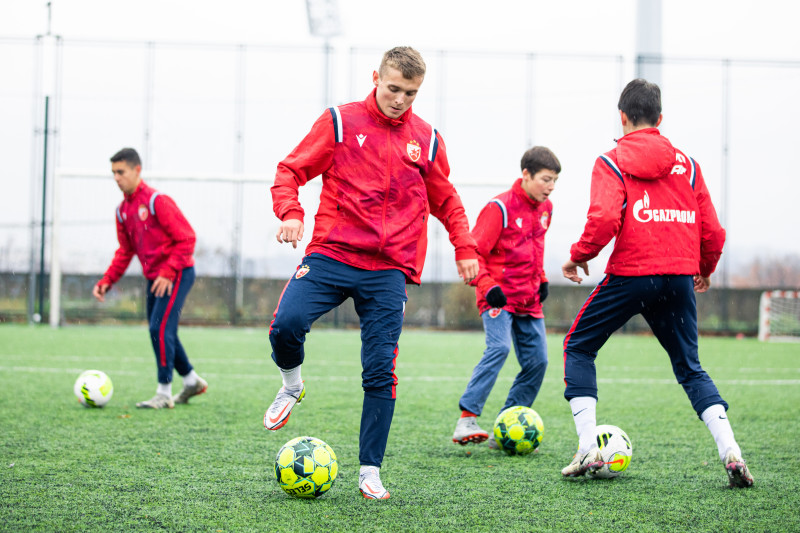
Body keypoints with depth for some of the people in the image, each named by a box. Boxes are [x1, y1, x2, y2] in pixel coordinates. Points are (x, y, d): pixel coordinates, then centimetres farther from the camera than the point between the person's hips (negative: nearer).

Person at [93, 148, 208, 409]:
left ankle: (164, 394, -8)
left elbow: (186, 238, -18)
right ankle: (192, 381, 29)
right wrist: (107, 281, 6)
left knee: (160, 328, -14)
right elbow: (125, 251, 17)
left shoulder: (157, 201, -17)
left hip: (177, 274, -8)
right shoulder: (123, 210, 9)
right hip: (154, 277, 8)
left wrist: (168, 274, -23)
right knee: (161, 333, 12)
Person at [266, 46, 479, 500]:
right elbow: (291, 171, 5)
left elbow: (447, 202, 22)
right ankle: (292, 385, 10)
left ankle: (370, 471, 7)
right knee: (286, 324, -24)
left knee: (381, 371, -4)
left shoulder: (427, 140, 11)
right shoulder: (340, 122, 4)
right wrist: (290, 211, -14)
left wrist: (465, 248, 9)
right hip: (331, 255, -1)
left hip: (389, 271, 1)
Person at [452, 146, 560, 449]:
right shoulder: (500, 208, -13)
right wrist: (488, 286, -25)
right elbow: (474, 251, -14)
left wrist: (541, 279, 14)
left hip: (529, 299, 7)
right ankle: (466, 421, -25)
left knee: (537, 361, 1)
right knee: (499, 347, -26)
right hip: (499, 297, -7)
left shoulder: (545, 208, 10)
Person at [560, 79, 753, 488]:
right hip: (680, 276, 4)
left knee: (578, 347, 15)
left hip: (630, 274, -4)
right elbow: (711, 230, 10)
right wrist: (705, 269, 28)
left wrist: (577, 256, 2)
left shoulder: (611, 162, 0)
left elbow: (603, 220, -15)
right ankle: (731, 453, -2)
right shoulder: (686, 163, 11)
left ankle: (588, 449, 3)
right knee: (689, 367, 16)